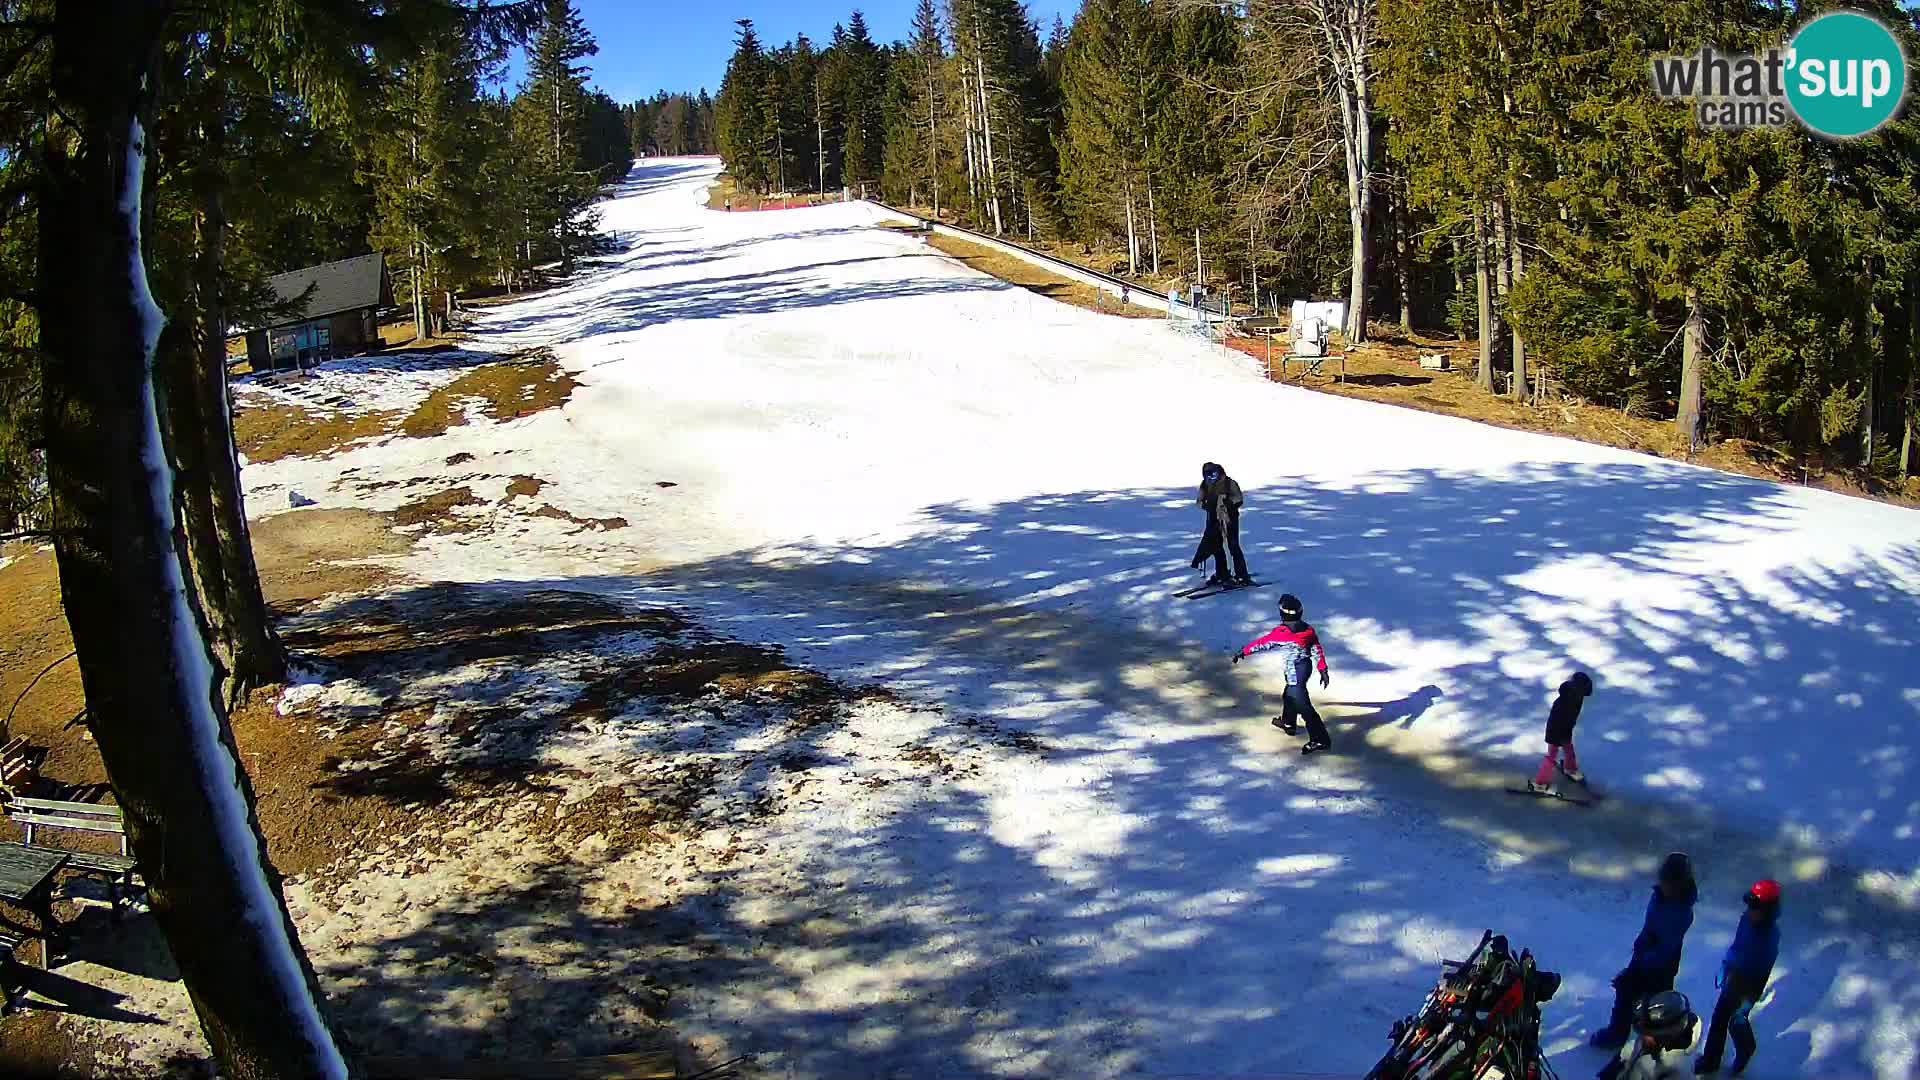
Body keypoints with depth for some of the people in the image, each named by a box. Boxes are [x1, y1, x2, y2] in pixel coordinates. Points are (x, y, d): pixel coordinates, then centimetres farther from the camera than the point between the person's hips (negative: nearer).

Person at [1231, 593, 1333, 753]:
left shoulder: (1281, 633, -22)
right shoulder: (1308, 629, -2)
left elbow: (1262, 643, -13)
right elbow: (1317, 650, 4)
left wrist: (1243, 651, -2)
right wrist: (1323, 670, 13)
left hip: (1294, 672, -8)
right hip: (1306, 667, 8)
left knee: (1304, 706, -3)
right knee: (1289, 695, 31)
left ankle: (1320, 740, -2)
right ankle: (1287, 723, 51)